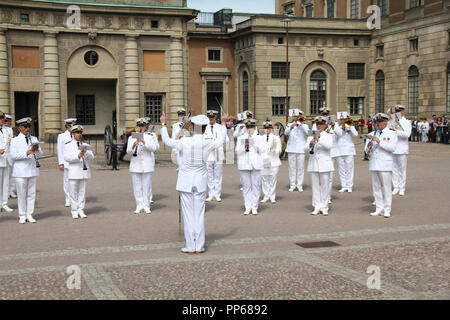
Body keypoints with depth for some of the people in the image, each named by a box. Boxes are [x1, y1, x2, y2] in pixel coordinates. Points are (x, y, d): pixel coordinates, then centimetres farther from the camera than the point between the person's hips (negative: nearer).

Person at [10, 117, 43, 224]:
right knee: (21, 194, 0)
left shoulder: (34, 139, 11)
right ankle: (22, 216, 9)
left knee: (32, 193, 6)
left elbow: (40, 155, 9)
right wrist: (27, 153, -22)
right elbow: (13, 156, -10)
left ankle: (29, 215, 14)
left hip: (33, 170, 4)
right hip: (20, 171, -3)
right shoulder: (15, 140, 0)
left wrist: (37, 150, -13)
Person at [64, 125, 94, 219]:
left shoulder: (85, 145, 13)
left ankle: (81, 210, 11)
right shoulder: (68, 145, 3)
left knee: (82, 192, 5)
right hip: (74, 171, -3)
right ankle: (74, 211, 6)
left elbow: (91, 157, 4)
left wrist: (85, 152, -16)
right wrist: (77, 156, -25)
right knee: (73, 193, 0)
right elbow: (66, 158, -10)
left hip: (84, 171, 3)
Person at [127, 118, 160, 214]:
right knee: (137, 186, 3)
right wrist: (133, 146, -22)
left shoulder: (150, 136, 5)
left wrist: (144, 142, -23)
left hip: (147, 165, -1)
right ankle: (139, 205, 10)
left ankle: (146, 205, 7)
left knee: (147, 186, 1)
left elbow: (154, 148, -9)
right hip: (135, 164, 1)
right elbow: (128, 151, -1)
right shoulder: (132, 137, 7)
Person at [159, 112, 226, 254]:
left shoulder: (184, 142, -15)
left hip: (186, 181, -2)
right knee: (199, 214, 8)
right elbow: (221, 140, 14)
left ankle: (190, 246, 6)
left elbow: (167, 141, 0)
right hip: (200, 182, 2)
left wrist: (163, 124, 15)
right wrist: (223, 123, 28)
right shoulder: (208, 144, -8)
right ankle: (199, 246, 11)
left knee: (188, 214, 3)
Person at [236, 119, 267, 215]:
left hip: (256, 165, 0)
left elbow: (263, 150, -3)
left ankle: (254, 207, 7)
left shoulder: (259, 138, 8)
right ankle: (247, 207, 8)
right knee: (246, 186, 1)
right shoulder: (241, 138, 10)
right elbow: (237, 151, 0)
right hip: (244, 165, 1)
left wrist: (255, 142, -13)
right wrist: (244, 146, -18)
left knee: (256, 186, -2)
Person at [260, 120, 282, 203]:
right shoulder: (261, 138, 9)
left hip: (273, 161, -2)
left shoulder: (276, 137, 2)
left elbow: (279, 149, 0)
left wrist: (275, 150, -21)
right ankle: (266, 196, 12)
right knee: (264, 179, 2)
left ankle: (272, 197, 6)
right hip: (264, 161, 2)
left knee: (273, 179, -2)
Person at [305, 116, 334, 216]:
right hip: (313, 164, 2)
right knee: (315, 186, 3)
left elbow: (329, 146, -16)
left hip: (325, 164, -2)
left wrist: (319, 139, -27)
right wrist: (310, 144, -24)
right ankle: (317, 207, 9)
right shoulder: (311, 136, 11)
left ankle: (324, 208, 6)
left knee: (325, 186, 0)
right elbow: (306, 149, -2)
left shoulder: (328, 136, 5)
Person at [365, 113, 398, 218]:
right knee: (376, 187, 7)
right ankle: (379, 209, 14)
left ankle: (387, 210, 3)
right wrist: (368, 146, -8)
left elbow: (392, 148, -13)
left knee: (386, 187, -4)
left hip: (385, 165, -5)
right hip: (374, 165, 5)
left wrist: (379, 141, -19)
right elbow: (367, 150, 15)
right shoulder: (373, 134, 16)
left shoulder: (392, 134, 1)